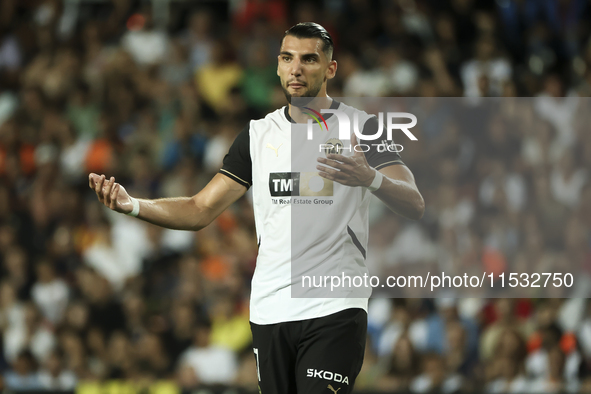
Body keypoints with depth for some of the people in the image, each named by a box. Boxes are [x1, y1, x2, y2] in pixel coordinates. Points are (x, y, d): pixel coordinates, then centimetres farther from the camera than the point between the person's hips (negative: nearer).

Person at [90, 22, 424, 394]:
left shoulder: (361, 128, 1)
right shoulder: (259, 134, 13)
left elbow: (414, 206, -9)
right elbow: (200, 211, 11)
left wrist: (370, 178, -31)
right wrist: (132, 204, -6)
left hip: (334, 310, -4)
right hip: (270, 308, 4)